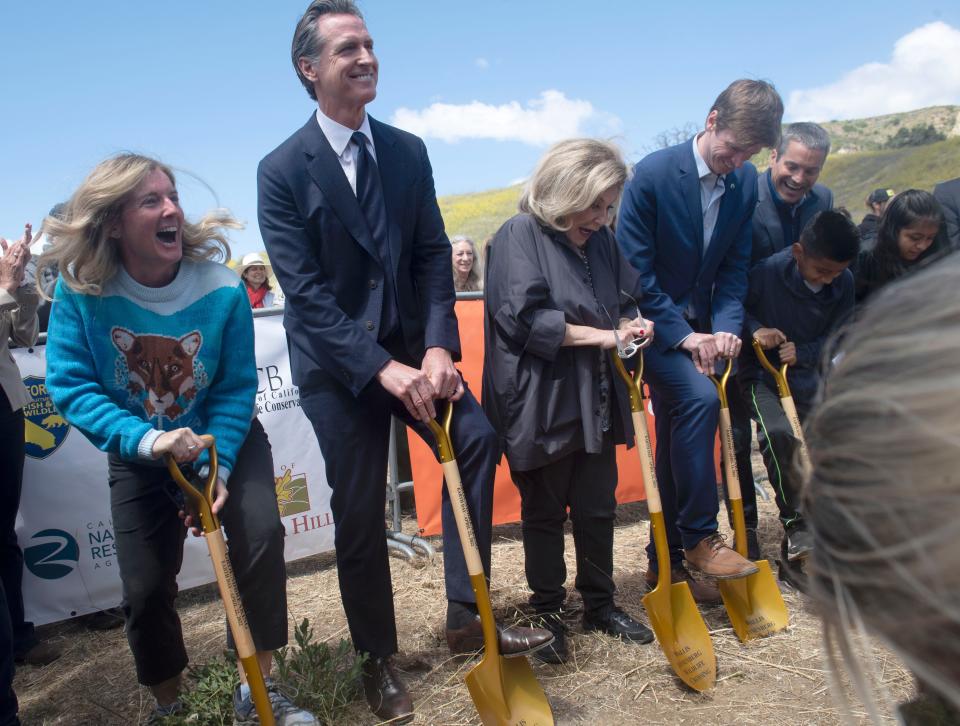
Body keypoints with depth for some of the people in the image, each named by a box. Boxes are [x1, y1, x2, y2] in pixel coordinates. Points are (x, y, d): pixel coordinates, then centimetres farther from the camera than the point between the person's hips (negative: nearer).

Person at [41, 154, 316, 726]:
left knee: (261, 536, -24)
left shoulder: (222, 289, -22)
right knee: (146, 589, 2)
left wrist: (218, 466, -26)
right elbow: (71, 383, -22)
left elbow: (237, 389, -15)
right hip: (139, 452, 1)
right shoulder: (83, 290, -20)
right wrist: (147, 441, -36)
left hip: (223, 437, -1)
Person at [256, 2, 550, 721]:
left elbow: (434, 256, -1)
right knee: (359, 513, 3)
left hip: (410, 346, 3)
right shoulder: (283, 170, -9)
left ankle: (466, 614, -1)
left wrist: (438, 347, -17)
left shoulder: (408, 151, 4)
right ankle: (378, 657, 24)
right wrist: (382, 369, -25)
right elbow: (306, 291, -15)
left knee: (476, 437, -18)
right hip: (336, 360, -3)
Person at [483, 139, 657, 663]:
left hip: (595, 400, 6)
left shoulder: (601, 240, 9)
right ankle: (547, 614, 24)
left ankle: (600, 605, 30)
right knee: (544, 513, 9)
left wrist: (631, 325, -4)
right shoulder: (519, 236, -10)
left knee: (598, 508, 14)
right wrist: (602, 334, -18)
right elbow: (524, 317, -21)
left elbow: (625, 301, 20)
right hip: (542, 403, -6)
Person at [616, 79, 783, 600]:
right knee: (699, 398, -27)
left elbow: (735, 265, 4)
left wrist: (725, 326, -12)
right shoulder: (653, 175, -16)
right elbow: (634, 269, -16)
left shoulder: (745, 182, 1)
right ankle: (699, 538, -11)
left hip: (697, 326, 6)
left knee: (678, 440, 9)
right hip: (653, 323, -6)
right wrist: (682, 333, -19)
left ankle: (666, 562, 21)